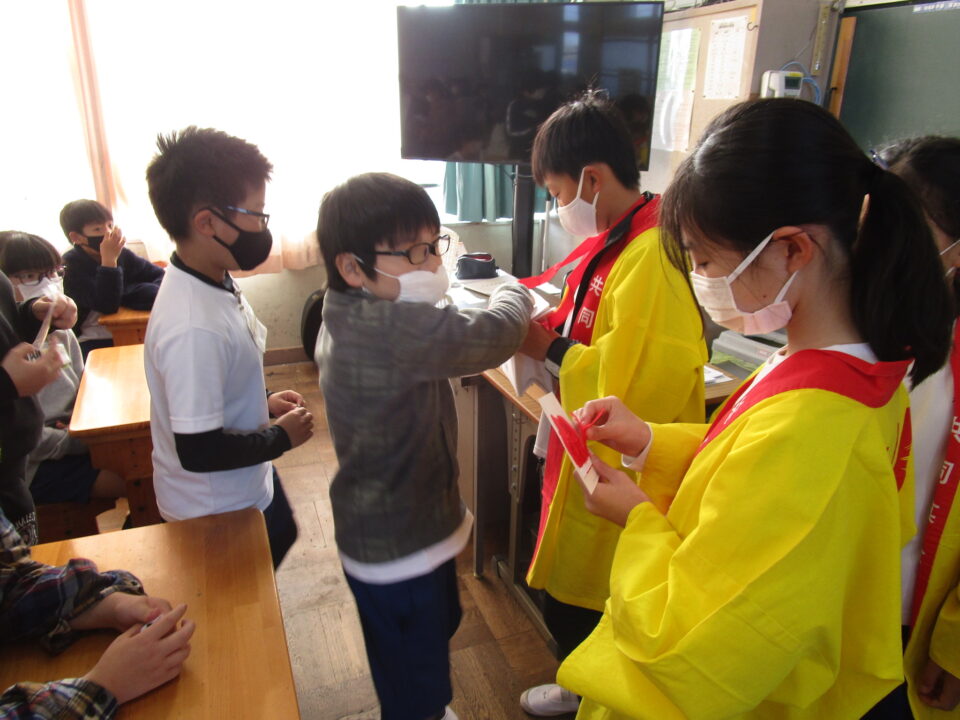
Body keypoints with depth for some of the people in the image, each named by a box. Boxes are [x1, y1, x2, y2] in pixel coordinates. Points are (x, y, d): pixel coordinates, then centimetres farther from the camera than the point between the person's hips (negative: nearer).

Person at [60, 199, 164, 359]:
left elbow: (159, 275, -3)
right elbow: (107, 306, -21)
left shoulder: (122, 254, 3)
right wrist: (109, 260, -26)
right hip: (95, 342, -3)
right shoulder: (73, 268, -8)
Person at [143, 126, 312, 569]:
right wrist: (281, 437, -19)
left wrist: (263, 401, 0)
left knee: (280, 537, 33)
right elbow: (198, 450, -31)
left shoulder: (212, 283, -7)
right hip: (215, 513, -9)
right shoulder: (193, 328, -35)